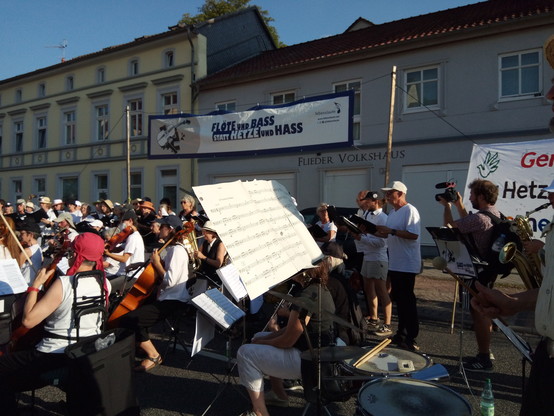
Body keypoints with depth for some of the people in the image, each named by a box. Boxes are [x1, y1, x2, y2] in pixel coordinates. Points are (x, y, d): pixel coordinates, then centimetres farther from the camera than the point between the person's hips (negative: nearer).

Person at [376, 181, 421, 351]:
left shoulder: (410, 210, -13)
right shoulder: (392, 212, 15)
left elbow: (413, 235, -23)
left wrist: (391, 230, -25)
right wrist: (374, 231, 4)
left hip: (407, 265, -9)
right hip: (394, 263, 9)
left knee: (407, 300, -3)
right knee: (398, 299, 15)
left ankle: (411, 338, 7)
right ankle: (401, 333, 27)